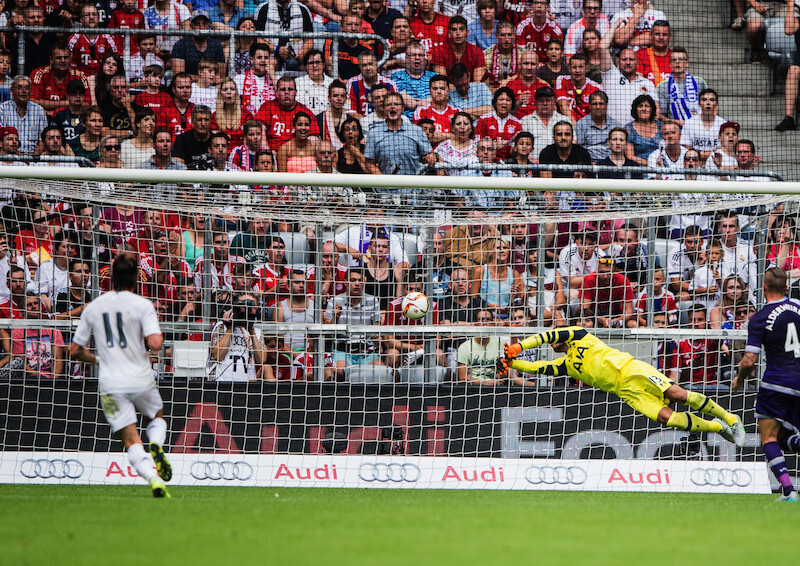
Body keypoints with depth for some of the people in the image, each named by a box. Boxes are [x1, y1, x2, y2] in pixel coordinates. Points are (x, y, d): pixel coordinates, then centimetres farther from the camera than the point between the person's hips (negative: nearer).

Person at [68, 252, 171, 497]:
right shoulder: (142, 305, -6)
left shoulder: (93, 307, 6)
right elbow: (155, 344, -18)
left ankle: (153, 477, -24)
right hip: (141, 380, -1)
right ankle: (156, 445, -6)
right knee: (157, 418, 26)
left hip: (110, 385, 1)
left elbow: (75, 350, 12)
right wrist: (157, 338, 6)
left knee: (132, 441, 1)